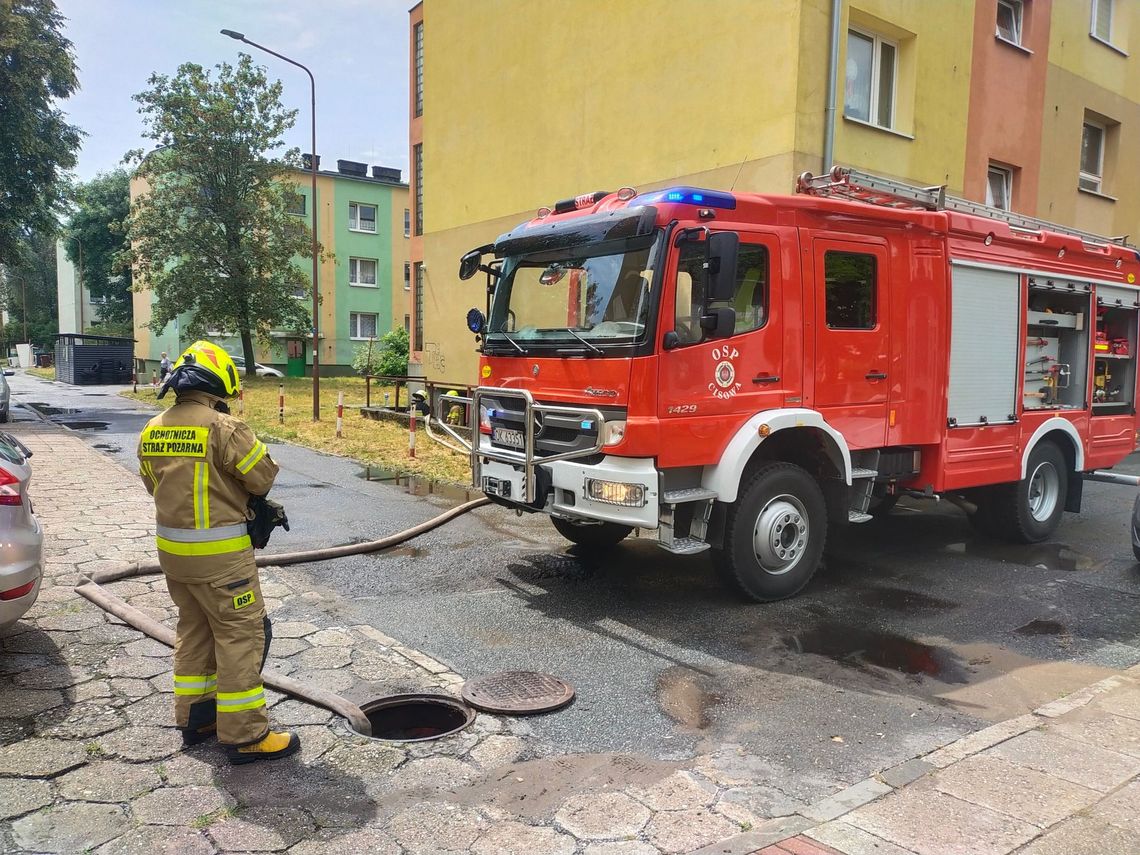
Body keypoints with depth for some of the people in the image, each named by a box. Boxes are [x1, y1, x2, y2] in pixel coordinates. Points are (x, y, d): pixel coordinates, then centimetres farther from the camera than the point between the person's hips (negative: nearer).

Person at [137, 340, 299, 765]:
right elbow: (264, 477, -14)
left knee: (194, 629, 21)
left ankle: (194, 717, 32)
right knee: (241, 635, 1)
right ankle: (244, 735, 6)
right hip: (219, 553, -8)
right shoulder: (223, 427, -19)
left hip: (171, 549, 8)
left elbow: (154, 484, 14)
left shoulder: (152, 431, 5)